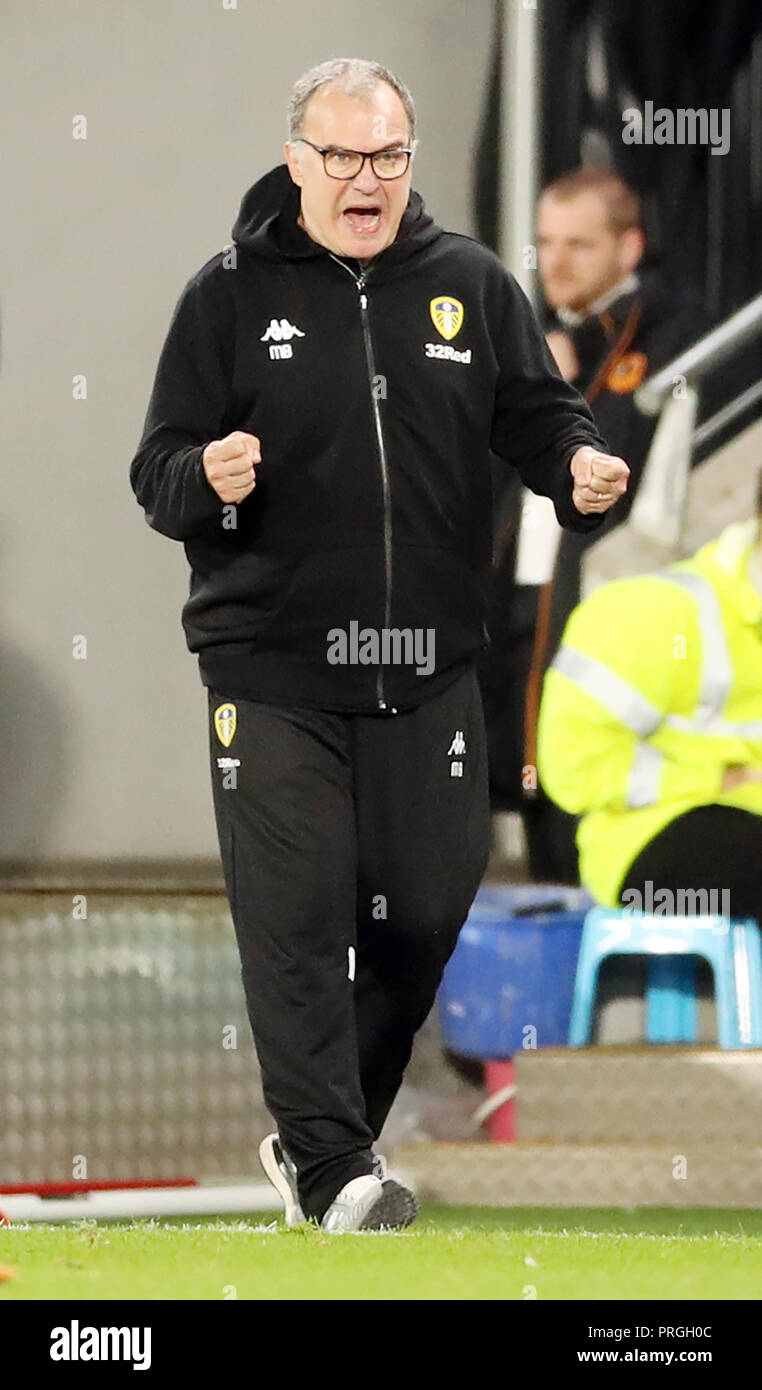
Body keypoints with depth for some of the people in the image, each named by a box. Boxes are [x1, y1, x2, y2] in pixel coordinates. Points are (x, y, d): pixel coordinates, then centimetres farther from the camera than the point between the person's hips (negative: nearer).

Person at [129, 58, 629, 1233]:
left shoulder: (470, 286, 8)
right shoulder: (232, 294, 1)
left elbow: (539, 414, 9)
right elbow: (157, 473, 1)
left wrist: (580, 464, -14)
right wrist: (207, 480, -22)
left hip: (429, 671, 3)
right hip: (273, 667, -3)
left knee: (424, 913, 5)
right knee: (296, 915, -10)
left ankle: (314, 1135, 21)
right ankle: (332, 1164, -10)